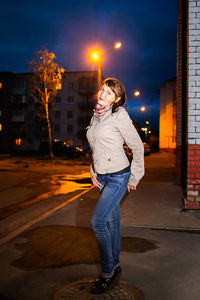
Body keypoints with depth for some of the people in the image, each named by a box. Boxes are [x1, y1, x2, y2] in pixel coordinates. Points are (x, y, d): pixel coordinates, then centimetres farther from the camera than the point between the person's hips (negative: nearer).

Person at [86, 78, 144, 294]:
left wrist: (134, 178, -5)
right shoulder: (96, 116, 9)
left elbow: (137, 147, -8)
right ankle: (115, 268, 26)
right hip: (103, 177, 7)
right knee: (112, 221, 13)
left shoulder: (119, 116, -13)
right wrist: (93, 171, 10)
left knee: (97, 221, -12)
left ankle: (108, 274, 4)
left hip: (118, 176, -7)